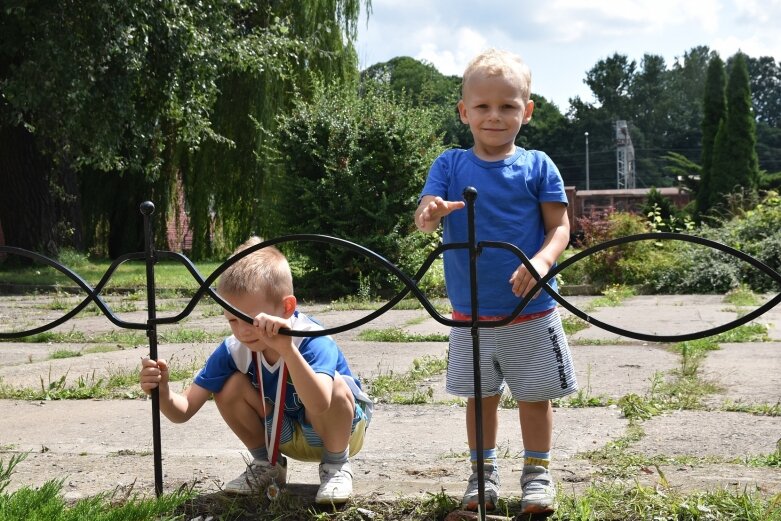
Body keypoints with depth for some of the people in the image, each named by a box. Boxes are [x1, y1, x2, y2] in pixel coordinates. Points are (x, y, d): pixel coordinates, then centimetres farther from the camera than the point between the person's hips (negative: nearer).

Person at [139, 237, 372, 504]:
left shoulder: (313, 341, -34)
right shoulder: (233, 349, -18)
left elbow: (320, 405, -55)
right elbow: (184, 411, -17)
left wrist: (286, 347, -67)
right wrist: (163, 392, -41)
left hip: (339, 429, -4)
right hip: (287, 437, 4)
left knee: (334, 385, -37)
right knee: (231, 386, -20)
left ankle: (336, 466, -7)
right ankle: (267, 465, 5)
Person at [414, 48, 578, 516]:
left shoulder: (538, 166, -4)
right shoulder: (450, 165, -1)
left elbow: (560, 226, -5)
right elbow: (424, 215, -11)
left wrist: (542, 260, -25)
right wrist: (430, 215, -36)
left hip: (531, 312, -1)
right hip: (471, 314, 2)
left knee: (535, 395, 9)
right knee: (481, 395, 14)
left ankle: (538, 473, 24)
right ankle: (484, 472, 28)